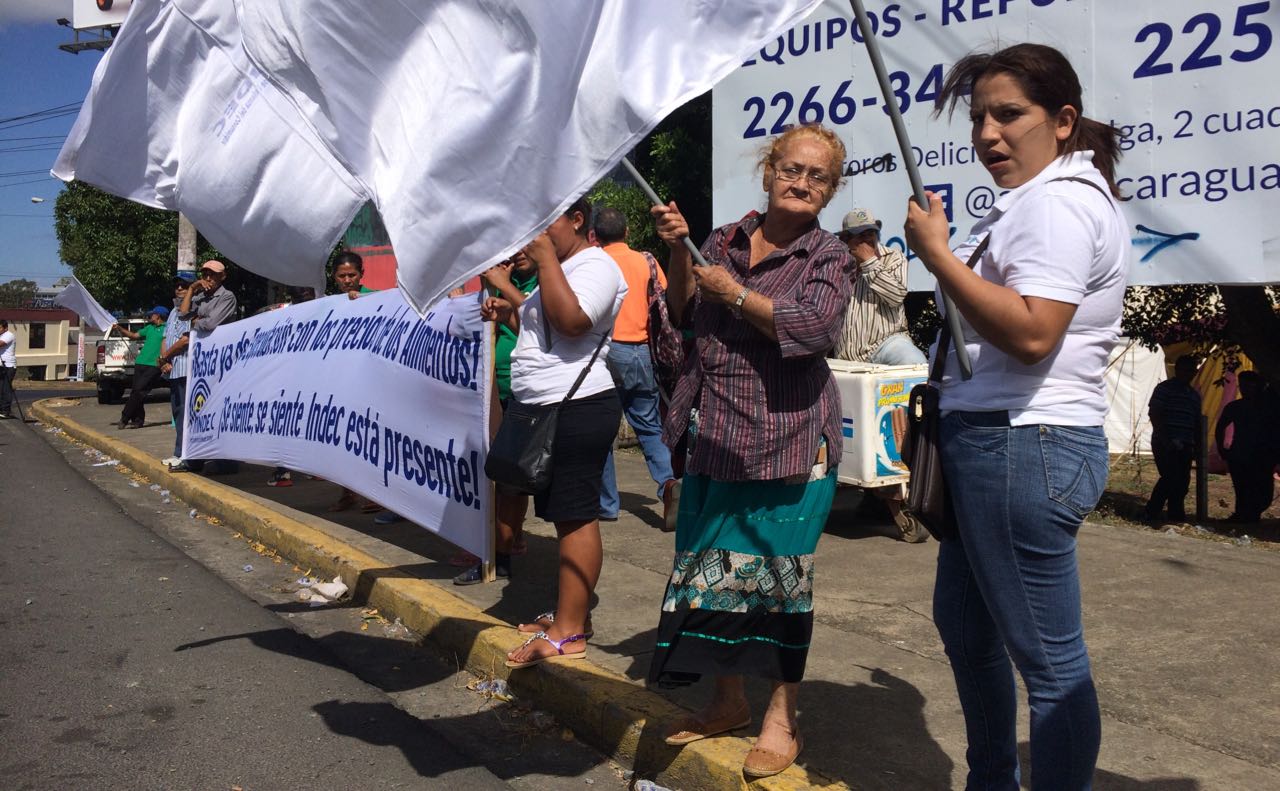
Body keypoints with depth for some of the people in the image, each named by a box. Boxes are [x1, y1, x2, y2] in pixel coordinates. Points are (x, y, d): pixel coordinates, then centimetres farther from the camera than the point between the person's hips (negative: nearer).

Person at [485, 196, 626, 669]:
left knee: (575, 515, -9)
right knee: (566, 515, 14)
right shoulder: (559, 269, 23)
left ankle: (568, 634, -7)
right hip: (546, 408, 11)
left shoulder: (595, 266, -9)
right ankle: (569, 613, 23)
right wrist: (508, 315, 14)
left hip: (578, 408, -11)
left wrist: (546, 257, -17)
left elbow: (571, 321, -25)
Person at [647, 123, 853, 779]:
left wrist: (733, 290, -13)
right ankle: (728, 700, 30)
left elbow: (814, 327, -20)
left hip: (788, 440, -5)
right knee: (707, 565, 11)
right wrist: (678, 253, -1)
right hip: (715, 435, 5)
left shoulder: (829, 257, -2)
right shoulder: (725, 240, 11)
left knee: (779, 573, 2)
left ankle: (782, 717, 19)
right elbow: (685, 317, 12)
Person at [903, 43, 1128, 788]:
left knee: (1049, 658, -1)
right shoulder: (1043, 198, 19)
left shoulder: (1056, 202, -14)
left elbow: (1030, 333, -27)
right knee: (963, 623, 22)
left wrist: (937, 255, -20)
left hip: (1024, 448, -12)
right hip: (1000, 442, 12)